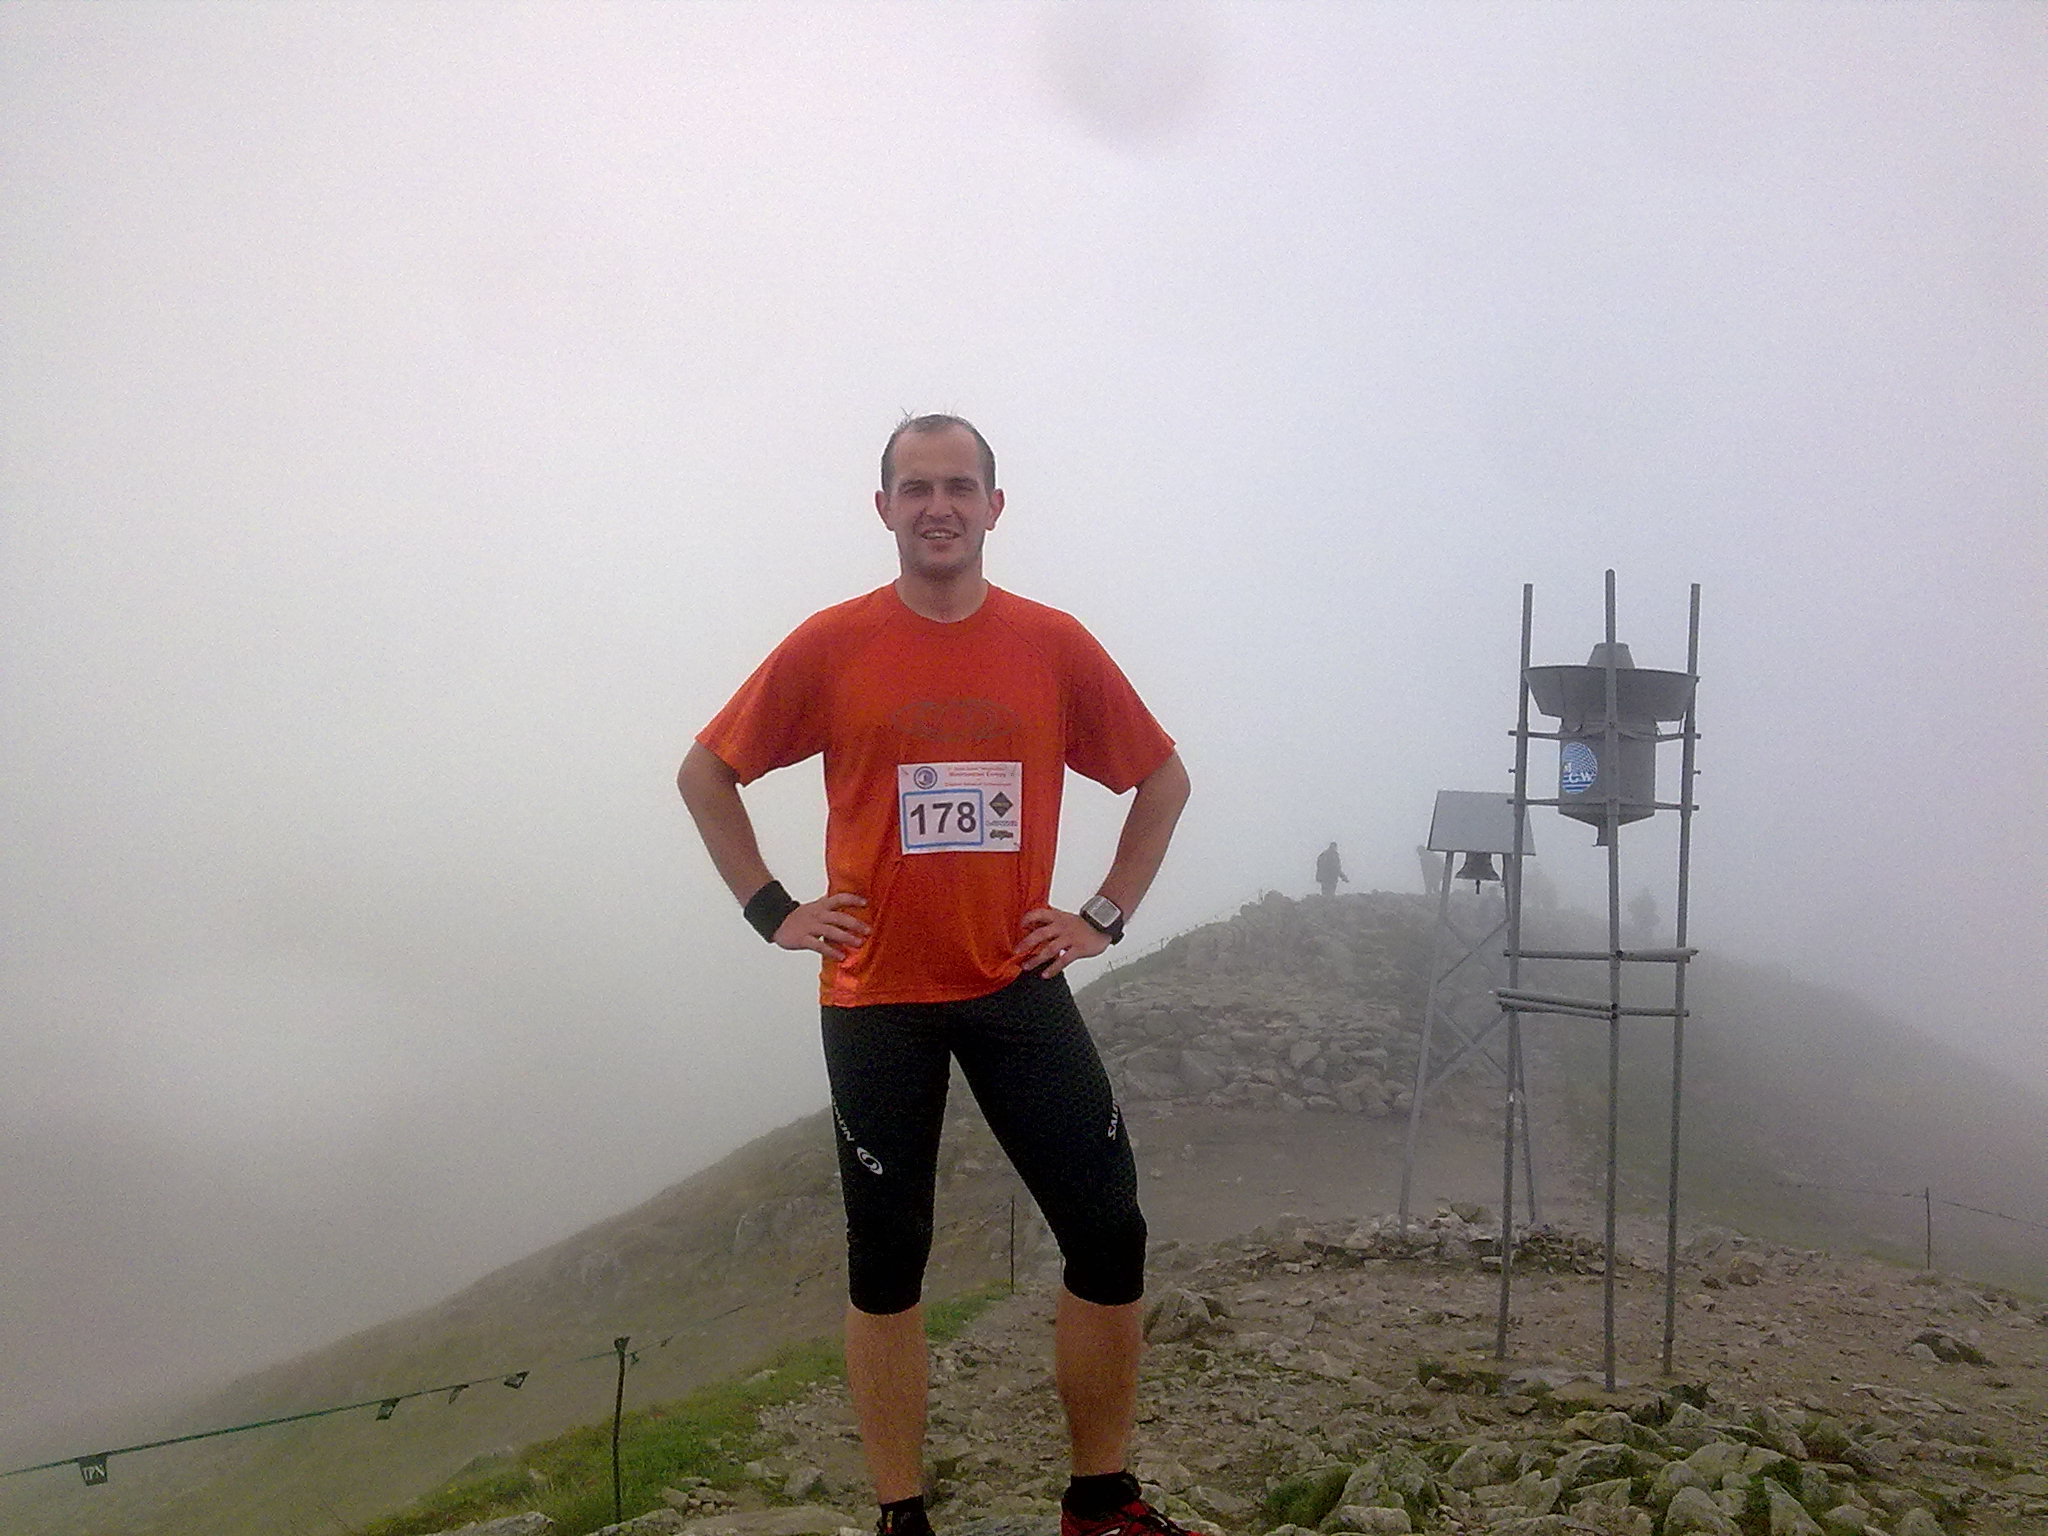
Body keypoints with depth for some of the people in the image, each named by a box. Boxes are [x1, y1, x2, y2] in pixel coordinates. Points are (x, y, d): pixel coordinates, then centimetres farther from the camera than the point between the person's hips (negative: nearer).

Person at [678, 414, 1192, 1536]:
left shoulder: (1053, 644, 0)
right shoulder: (830, 646, -3)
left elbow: (1163, 779, 12)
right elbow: (705, 775, 7)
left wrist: (1105, 916, 4)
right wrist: (772, 910, 0)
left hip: (1019, 988, 1)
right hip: (876, 1001, -1)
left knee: (1108, 1235, -1)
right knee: (887, 1260, 6)